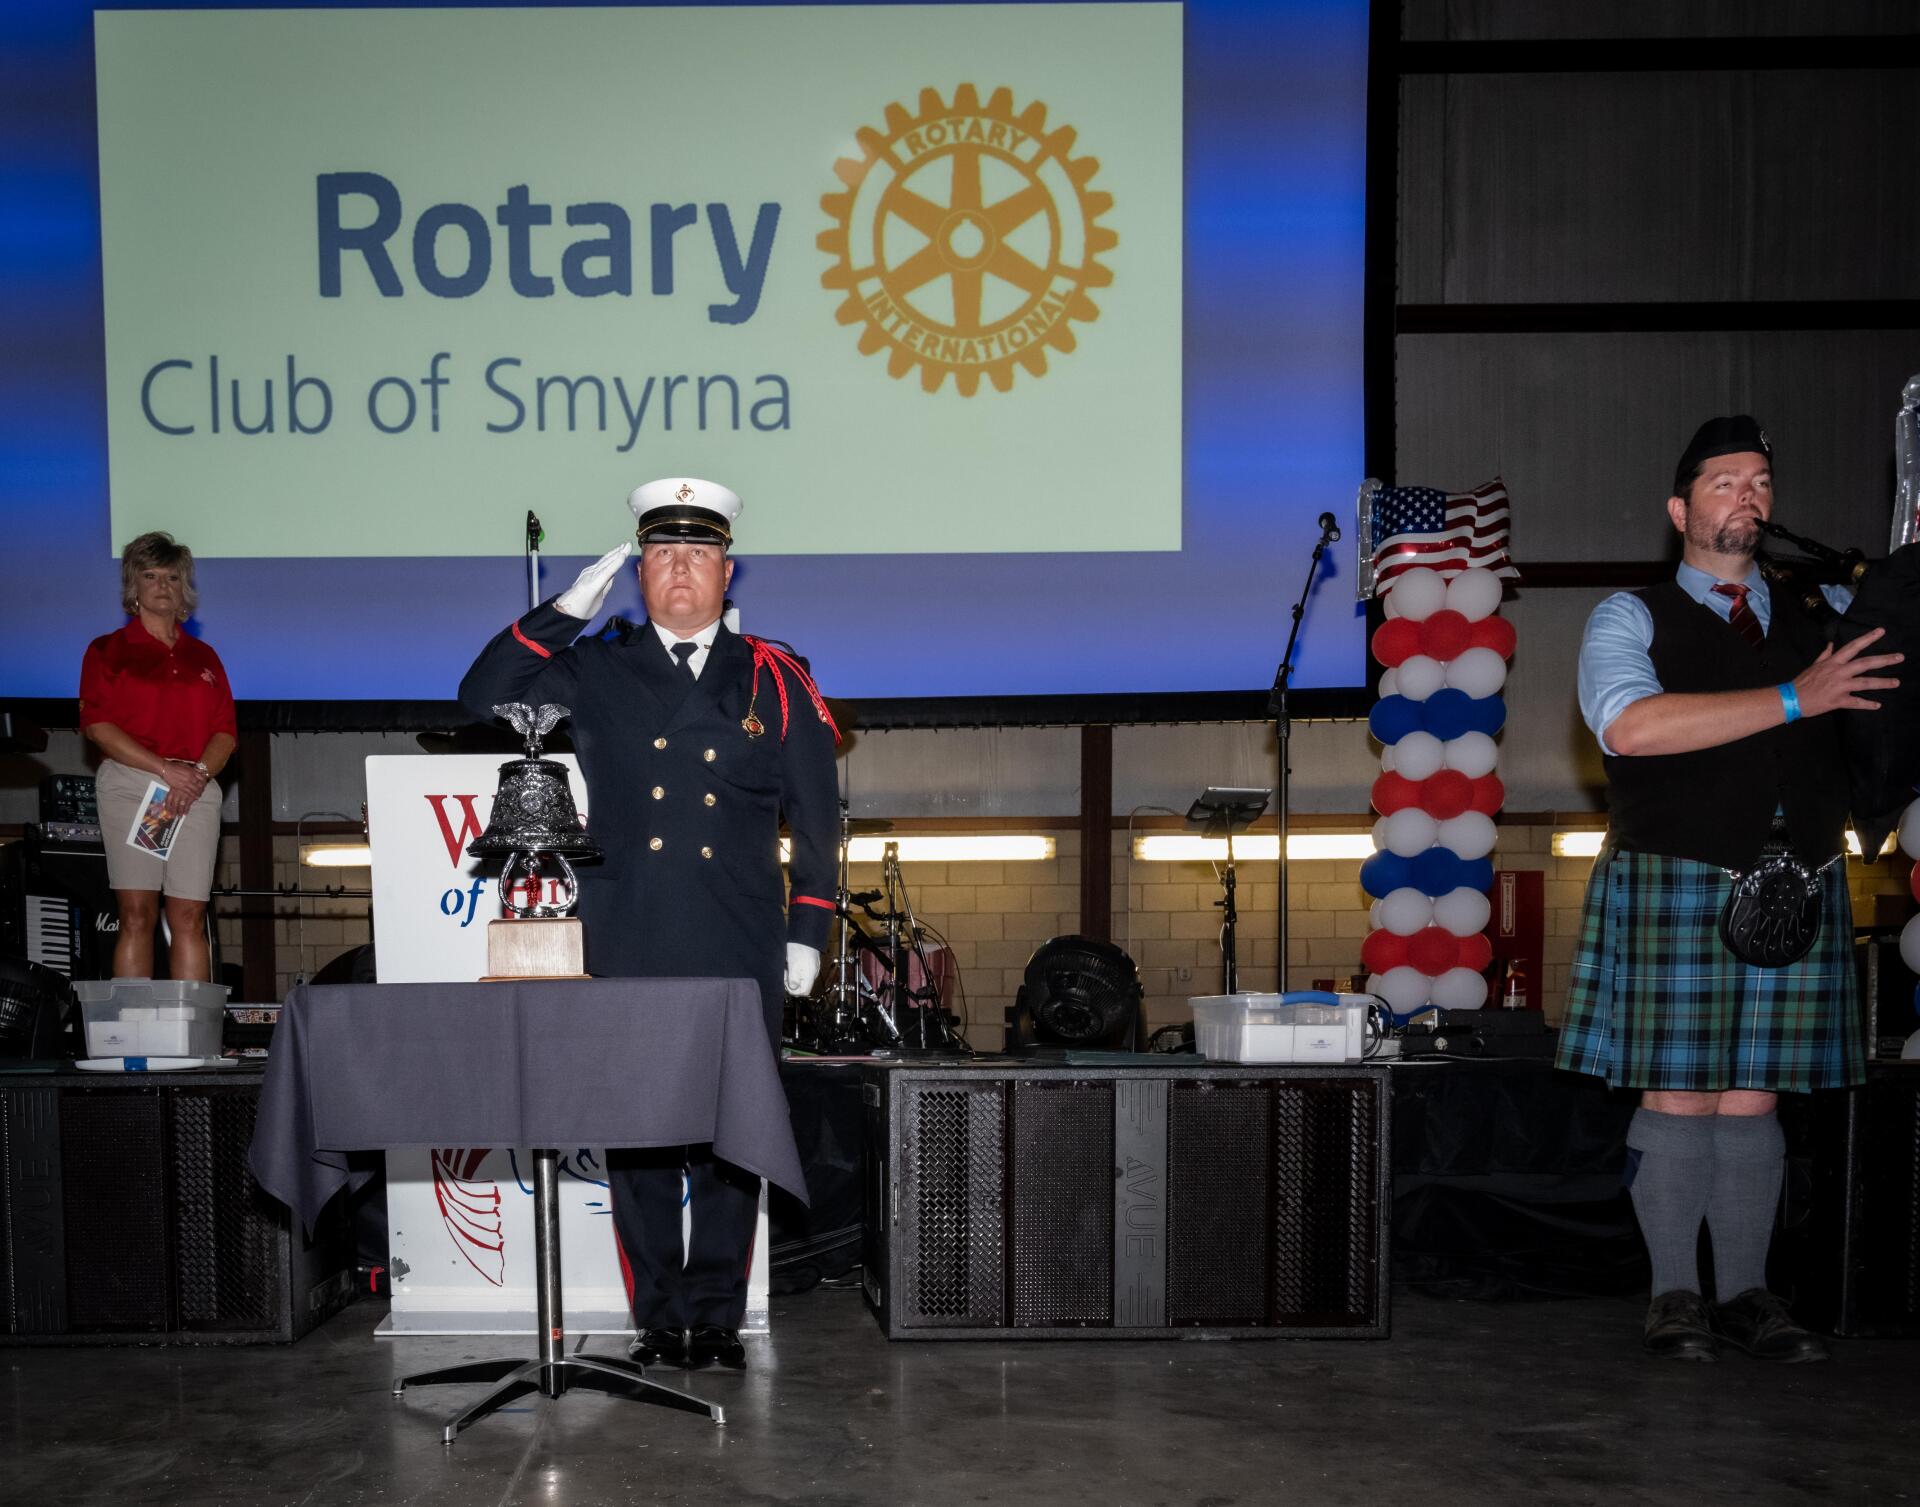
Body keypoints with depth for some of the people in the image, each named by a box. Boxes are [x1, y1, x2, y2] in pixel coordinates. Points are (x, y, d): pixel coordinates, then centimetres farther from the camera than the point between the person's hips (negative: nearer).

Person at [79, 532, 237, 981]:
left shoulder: (203, 657, 20)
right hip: (130, 783, -2)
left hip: (196, 788, 3)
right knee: (137, 914, -9)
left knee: (189, 917, -4)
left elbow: (225, 731, 13)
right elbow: (97, 725, -2)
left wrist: (198, 773, -8)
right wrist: (164, 768, -12)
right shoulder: (108, 650, 11)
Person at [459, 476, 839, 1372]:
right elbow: (482, 698, 1)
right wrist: (568, 610, -4)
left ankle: (718, 1318, 18)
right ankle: (659, 1322, 18)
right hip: (626, 959, 1)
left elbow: (816, 817, 9)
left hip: (739, 961, 0)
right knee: (635, 1141, 5)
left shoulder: (772, 679, 8)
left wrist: (806, 932, 5)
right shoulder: (596, 672, 9)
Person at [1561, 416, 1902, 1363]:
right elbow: (1631, 725, -16)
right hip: (1673, 885, -4)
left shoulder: (1821, 615, 18)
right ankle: (1675, 1296, 10)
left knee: (1752, 1097, 8)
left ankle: (1746, 1294, 17)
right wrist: (1793, 697, -17)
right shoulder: (1630, 618, 3)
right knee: (1677, 1095, -1)